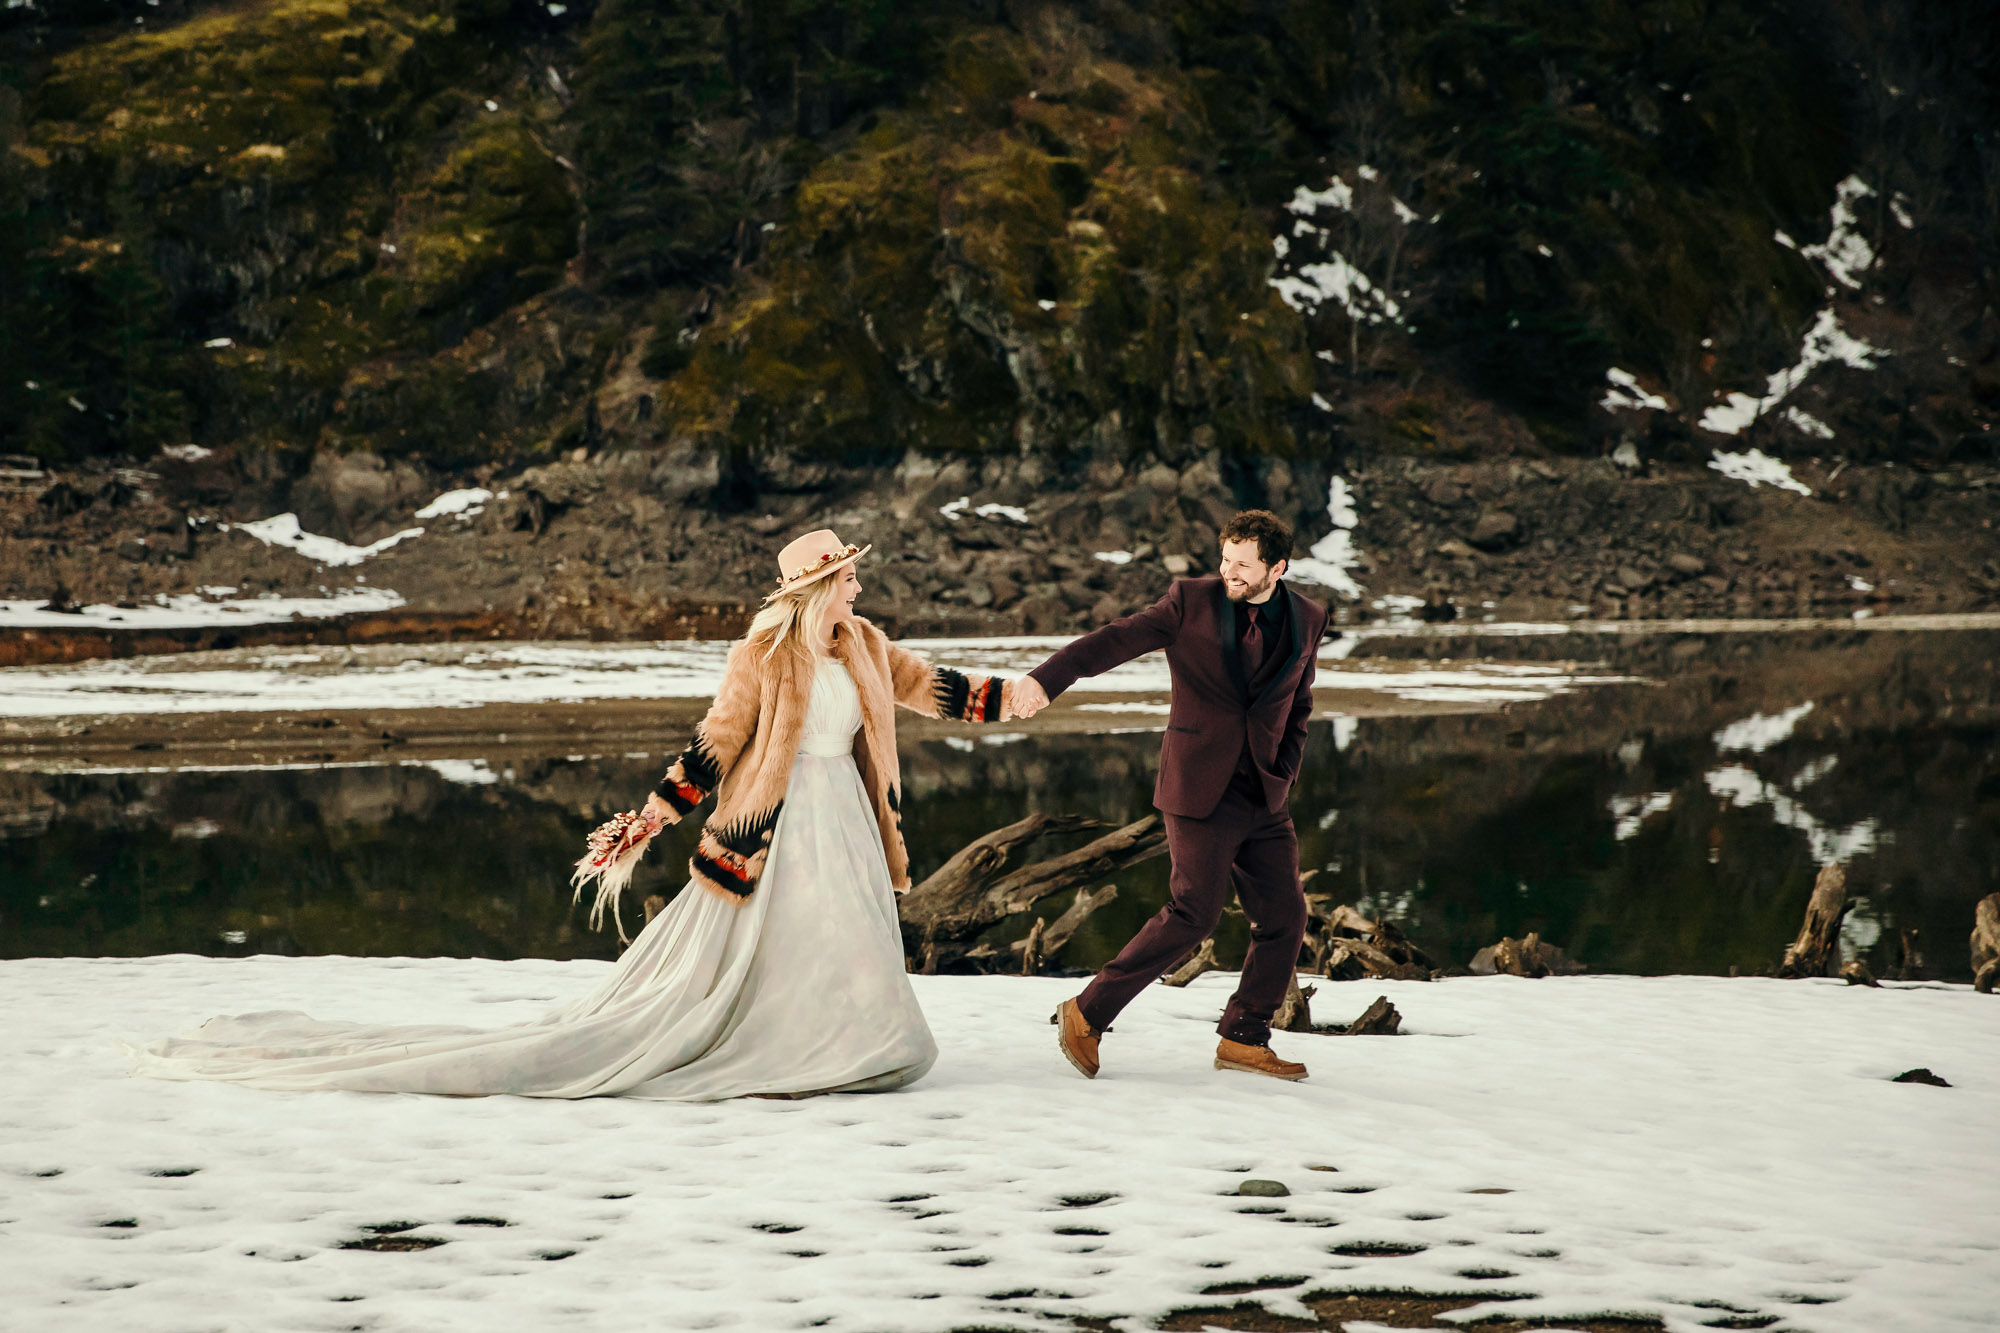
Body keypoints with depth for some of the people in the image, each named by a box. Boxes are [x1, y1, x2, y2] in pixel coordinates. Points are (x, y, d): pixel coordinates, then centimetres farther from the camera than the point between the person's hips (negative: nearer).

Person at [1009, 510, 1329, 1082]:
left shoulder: (1306, 620, 7)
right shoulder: (1192, 600, -5)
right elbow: (1117, 639, -15)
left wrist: (1282, 775, 9)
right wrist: (1046, 678, -30)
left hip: (1264, 799, 5)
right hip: (1201, 791, -5)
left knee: (1284, 917, 2)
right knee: (1195, 913, -13)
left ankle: (1243, 1039, 17)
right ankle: (1086, 1015, -3)